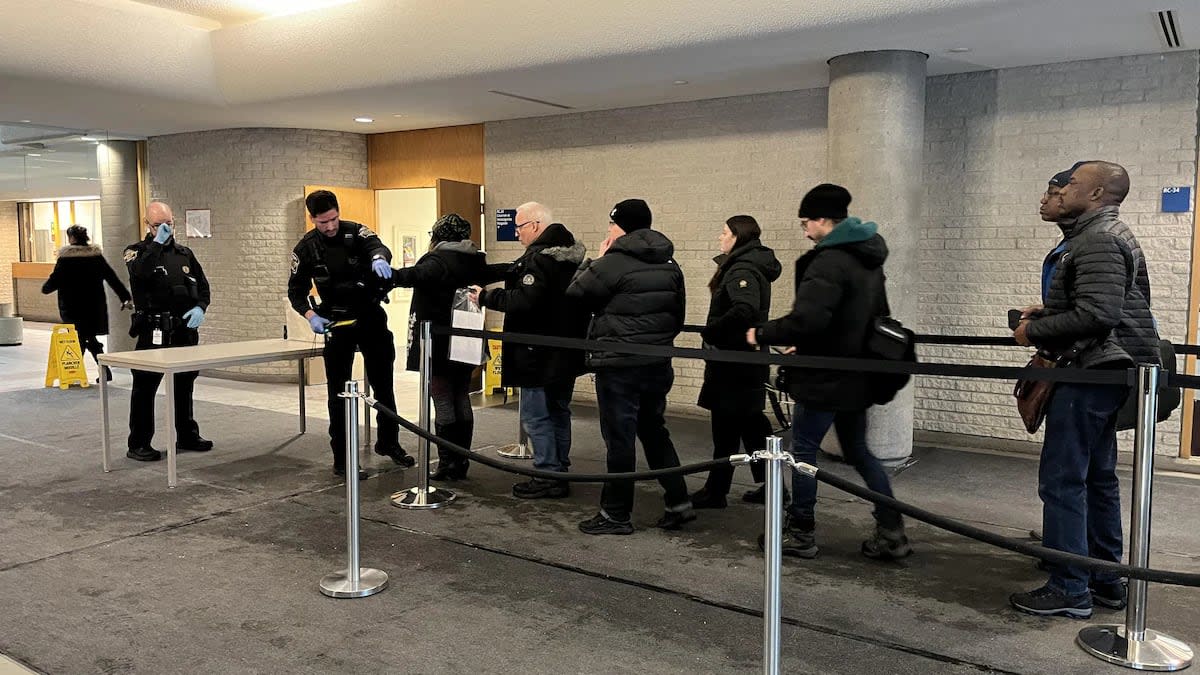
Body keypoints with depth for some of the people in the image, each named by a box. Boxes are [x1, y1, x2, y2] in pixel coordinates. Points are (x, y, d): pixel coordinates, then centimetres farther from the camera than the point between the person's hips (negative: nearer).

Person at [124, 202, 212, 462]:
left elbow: (203, 286, 15)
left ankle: (187, 436, 28)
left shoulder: (185, 253, 13)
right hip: (153, 333, -5)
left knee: (184, 385, 15)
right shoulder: (138, 251, -2)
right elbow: (139, 273, -25)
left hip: (185, 331, 5)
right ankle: (138, 444, 6)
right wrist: (157, 243, -25)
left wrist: (200, 307, -3)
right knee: (145, 388, -2)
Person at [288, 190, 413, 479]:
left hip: (372, 317, 2)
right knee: (339, 392, 0)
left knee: (383, 384, 12)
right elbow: (295, 291, 2)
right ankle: (341, 459, 7)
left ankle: (389, 442, 30)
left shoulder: (355, 232, -4)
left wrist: (379, 258, -49)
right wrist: (310, 315, -17)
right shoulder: (306, 248, -4)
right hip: (337, 323, -1)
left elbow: (377, 246, -24)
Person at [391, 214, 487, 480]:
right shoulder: (475, 261, 9)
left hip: (438, 345, -7)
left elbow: (419, 276, -37)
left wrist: (391, 275, -47)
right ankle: (462, 463, 18)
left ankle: (448, 465, 1)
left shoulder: (438, 260, -15)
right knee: (461, 400, 12)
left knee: (443, 402, -2)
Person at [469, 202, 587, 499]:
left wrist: (486, 297, -15)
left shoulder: (539, 258, -19)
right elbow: (516, 271, 18)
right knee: (559, 412, 17)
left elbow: (523, 300, -28)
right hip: (566, 352, 10)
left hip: (540, 354, -10)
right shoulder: (568, 254, 12)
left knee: (535, 416, -1)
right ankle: (559, 472, 25)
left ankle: (548, 477, 3)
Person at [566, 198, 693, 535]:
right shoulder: (669, 264, 9)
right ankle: (678, 502, 19)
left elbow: (575, 293, -6)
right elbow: (678, 314, 14)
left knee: (619, 437, 1)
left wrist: (595, 261, 6)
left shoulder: (612, 263, -15)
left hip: (619, 365, -7)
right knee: (654, 431, 18)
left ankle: (616, 514, 11)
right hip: (658, 363, 7)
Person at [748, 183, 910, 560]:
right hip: (858, 376, 9)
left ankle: (801, 534, 14)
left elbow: (806, 320, -29)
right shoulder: (868, 259, 12)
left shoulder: (829, 261, -19)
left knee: (803, 450, 4)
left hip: (826, 377, -9)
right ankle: (891, 532, 17)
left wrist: (763, 335, -13)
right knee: (858, 450, 17)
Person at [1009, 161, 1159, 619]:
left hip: (1091, 373, -11)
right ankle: (1106, 580, 27)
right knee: (1098, 477, 17)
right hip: (1104, 370, 11)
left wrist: (1035, 332, -15)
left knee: (1061, 480, -6)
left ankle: (1069, 590, 0)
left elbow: (1097, 315, -25)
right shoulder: (1109, 235, 18)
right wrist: (1047, 314, 13)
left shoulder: (1098, 241, -15)